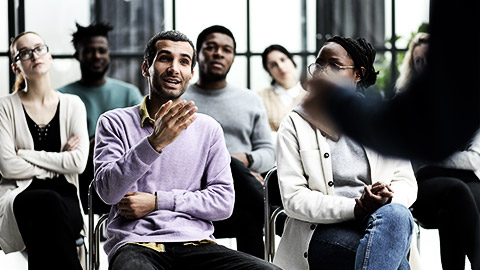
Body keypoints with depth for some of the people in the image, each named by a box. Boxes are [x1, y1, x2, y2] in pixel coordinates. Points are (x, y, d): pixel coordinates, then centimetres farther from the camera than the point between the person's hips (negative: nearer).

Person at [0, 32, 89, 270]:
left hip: (65, 198, 1)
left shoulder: (72, 105, 11)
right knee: (49, 202, -37)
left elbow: (78, 162, -2)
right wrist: (57, 164, -2)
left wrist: (25, 154, -4)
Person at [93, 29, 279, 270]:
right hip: (137, 242, -4)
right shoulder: (114, 123, 9)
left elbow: (224, 202, 7)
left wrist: (158, 201, -4)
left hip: (195, 242, 4)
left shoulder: (208, 129, 16)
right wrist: (155, 142, -18)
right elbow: (108, 190, -6)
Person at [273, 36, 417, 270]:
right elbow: (293, 198, -3)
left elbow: (407, 182, 13)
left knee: (395, 215, -35)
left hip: (379, 222, 4)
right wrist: (355, 208, -17)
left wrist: (386, 199, -13)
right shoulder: (295, 125, 6)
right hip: (321, 231, -3)